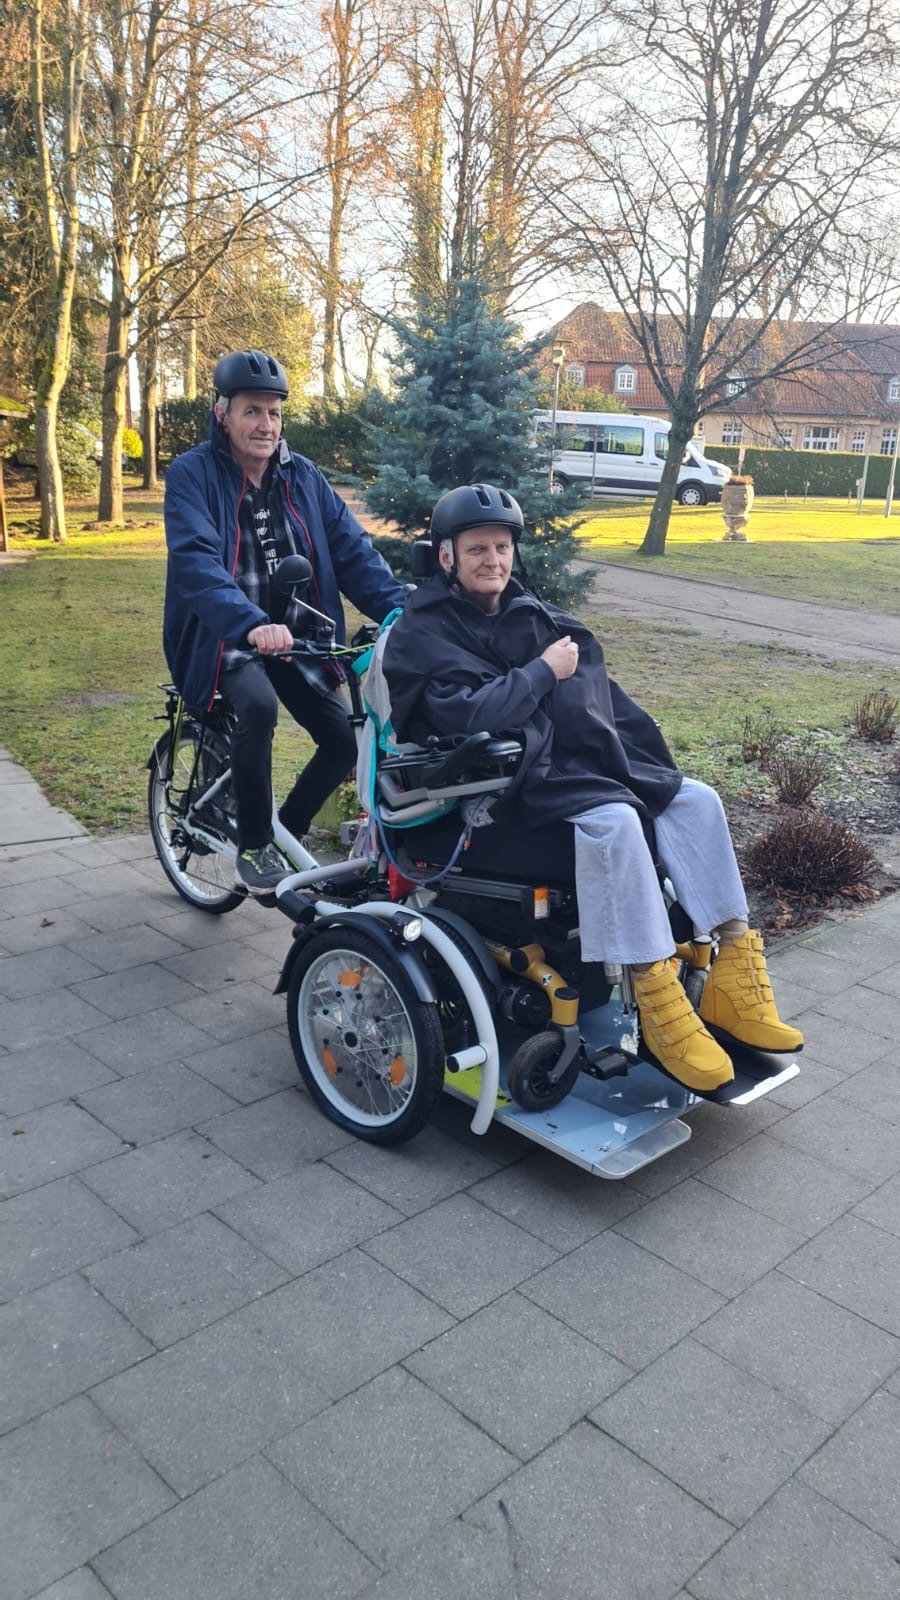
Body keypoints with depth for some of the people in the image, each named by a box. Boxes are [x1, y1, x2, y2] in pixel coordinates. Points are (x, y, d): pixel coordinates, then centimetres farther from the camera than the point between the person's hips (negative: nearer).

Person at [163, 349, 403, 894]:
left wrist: (398, 608, -21)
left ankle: (287, 832, 20)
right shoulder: (193, 474, -12)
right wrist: (250, 625, -46)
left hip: (295, 635, 5)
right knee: (259, 705, -34)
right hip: (225, 637, -5)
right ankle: (254, 846, -13)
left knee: (344, 742, -7)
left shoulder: (302, 475, 3)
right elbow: (198, 561, -28)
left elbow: (352, 547, -4)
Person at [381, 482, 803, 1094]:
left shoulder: (533, 615, 19)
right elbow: (466, 712, -20)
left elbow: (601, 694, 14)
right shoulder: (423, 633, -3)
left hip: (583, 761, 8)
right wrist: (543, 671, -10)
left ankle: (736, 963, -10)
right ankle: (659, 1001, -28)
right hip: (509, 781, -8)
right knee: (614, 821, -33)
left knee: (696, 800, -8)